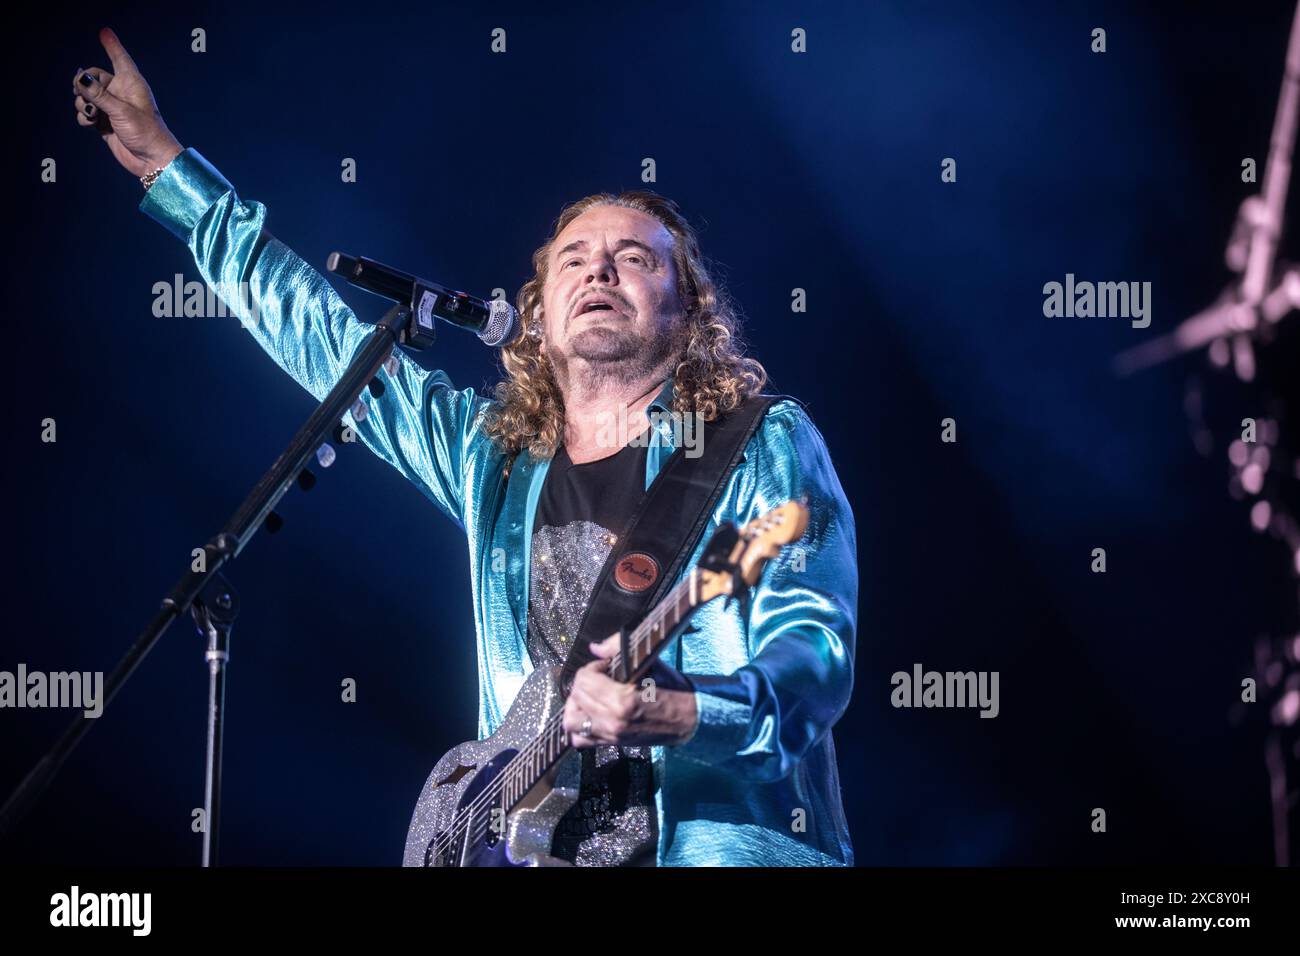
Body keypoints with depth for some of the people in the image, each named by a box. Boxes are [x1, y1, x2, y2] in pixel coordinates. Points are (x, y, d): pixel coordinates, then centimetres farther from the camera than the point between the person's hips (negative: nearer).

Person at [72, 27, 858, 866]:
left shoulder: (761, 444, 2)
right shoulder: (491, 452, 14)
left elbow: (818, 657, -7)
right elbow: (314, 327, 22)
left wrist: (674, 714, -26)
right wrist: (163, 161, 25)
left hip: (728, 842, -3)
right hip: (538, 837, 3)